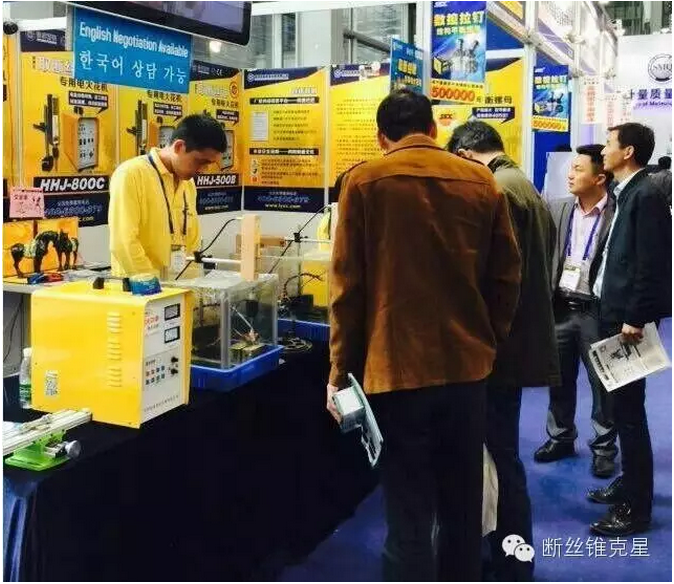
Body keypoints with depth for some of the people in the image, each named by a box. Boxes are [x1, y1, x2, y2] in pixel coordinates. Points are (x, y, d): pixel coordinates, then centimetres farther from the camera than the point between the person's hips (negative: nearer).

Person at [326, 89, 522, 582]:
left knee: (409, 518, 3)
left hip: (397, 370, -3)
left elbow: (349, 286, -6)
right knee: (462, 512, 17)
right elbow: (506, 278, 7)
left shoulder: (365, 182, -4)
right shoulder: (481, 182, 5)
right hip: (467, 367, 4)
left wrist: (341, 371, 2)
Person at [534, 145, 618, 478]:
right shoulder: (558, 209, 4)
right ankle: (561, 438, 32)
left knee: (602, 383, 9)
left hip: (597, 312, -4)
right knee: (559, 379, 15)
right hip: (560, 309, 4)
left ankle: (604, 448, 24)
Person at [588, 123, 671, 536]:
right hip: (614, 312, 9)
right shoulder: (627, 193, 13)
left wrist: (636, 318, -19)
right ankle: (631, 482, 32)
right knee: (622, 405, 17)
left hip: (630, 317, -9)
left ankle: (636, 507, 9)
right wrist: (615, 312, 12)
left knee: (629, 409, -2)